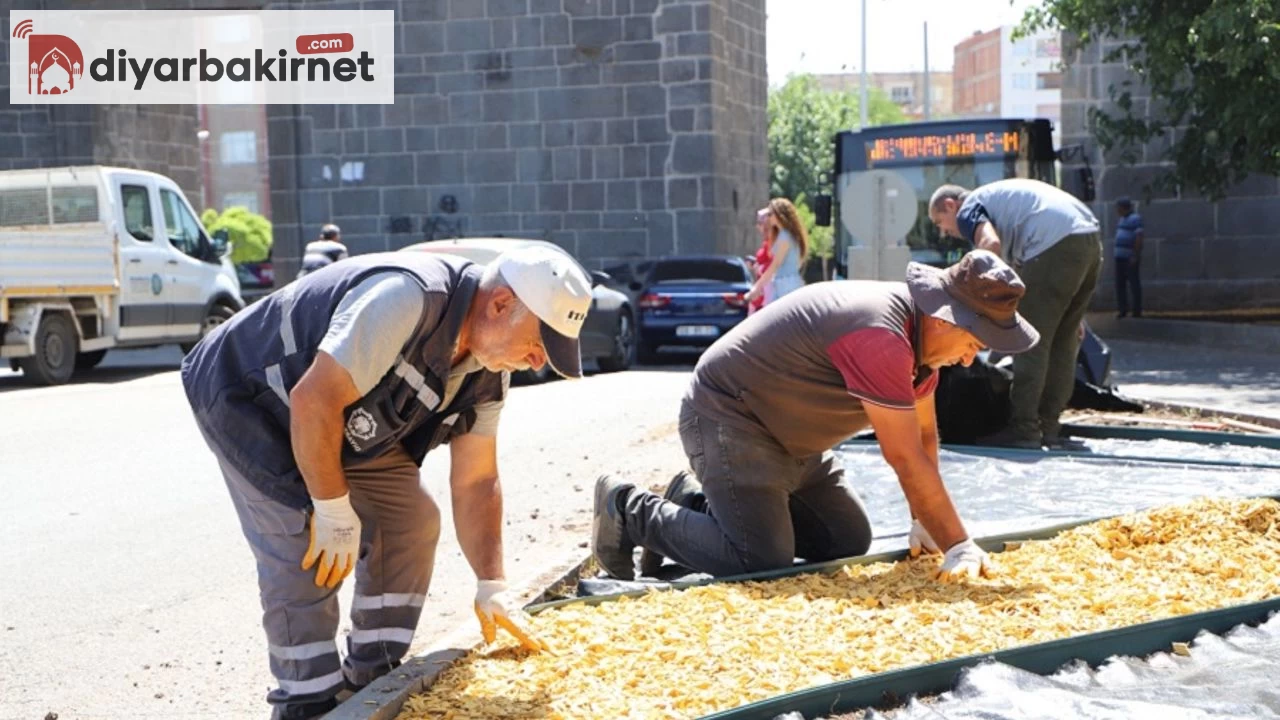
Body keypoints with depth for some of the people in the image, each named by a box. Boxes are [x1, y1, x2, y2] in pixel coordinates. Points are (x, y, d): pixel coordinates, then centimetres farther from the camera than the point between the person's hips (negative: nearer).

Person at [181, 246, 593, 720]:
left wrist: (491, 584, -12)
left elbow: (475, 481, -3)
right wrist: (335, 512, -27)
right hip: (245, 396, -8)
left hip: (344, 426, 9)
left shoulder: (488, 371, -8)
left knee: (411, 522, 3)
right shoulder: (408, 299, -37)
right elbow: (314, 401, -37)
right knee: (304, 546, -20)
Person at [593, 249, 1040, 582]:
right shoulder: (880, 338, -32)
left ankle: (699, 502, 19)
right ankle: (634, 511, 0)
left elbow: (923, 434, 10)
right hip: (726, 418, -11)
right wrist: (959, 547, -22)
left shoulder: (920, 332, 1)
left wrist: (925, 522, 4)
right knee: (763, 564, -19)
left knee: (849, 542, 9)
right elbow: (907, 459, -29)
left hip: (789, 436, 11)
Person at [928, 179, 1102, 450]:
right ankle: (1049, 428, 18)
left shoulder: (968, 210, 7)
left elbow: (990, 244, -17)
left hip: (1056, 243, -9)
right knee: (1061, 342, 14)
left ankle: (1023, 429, -3)